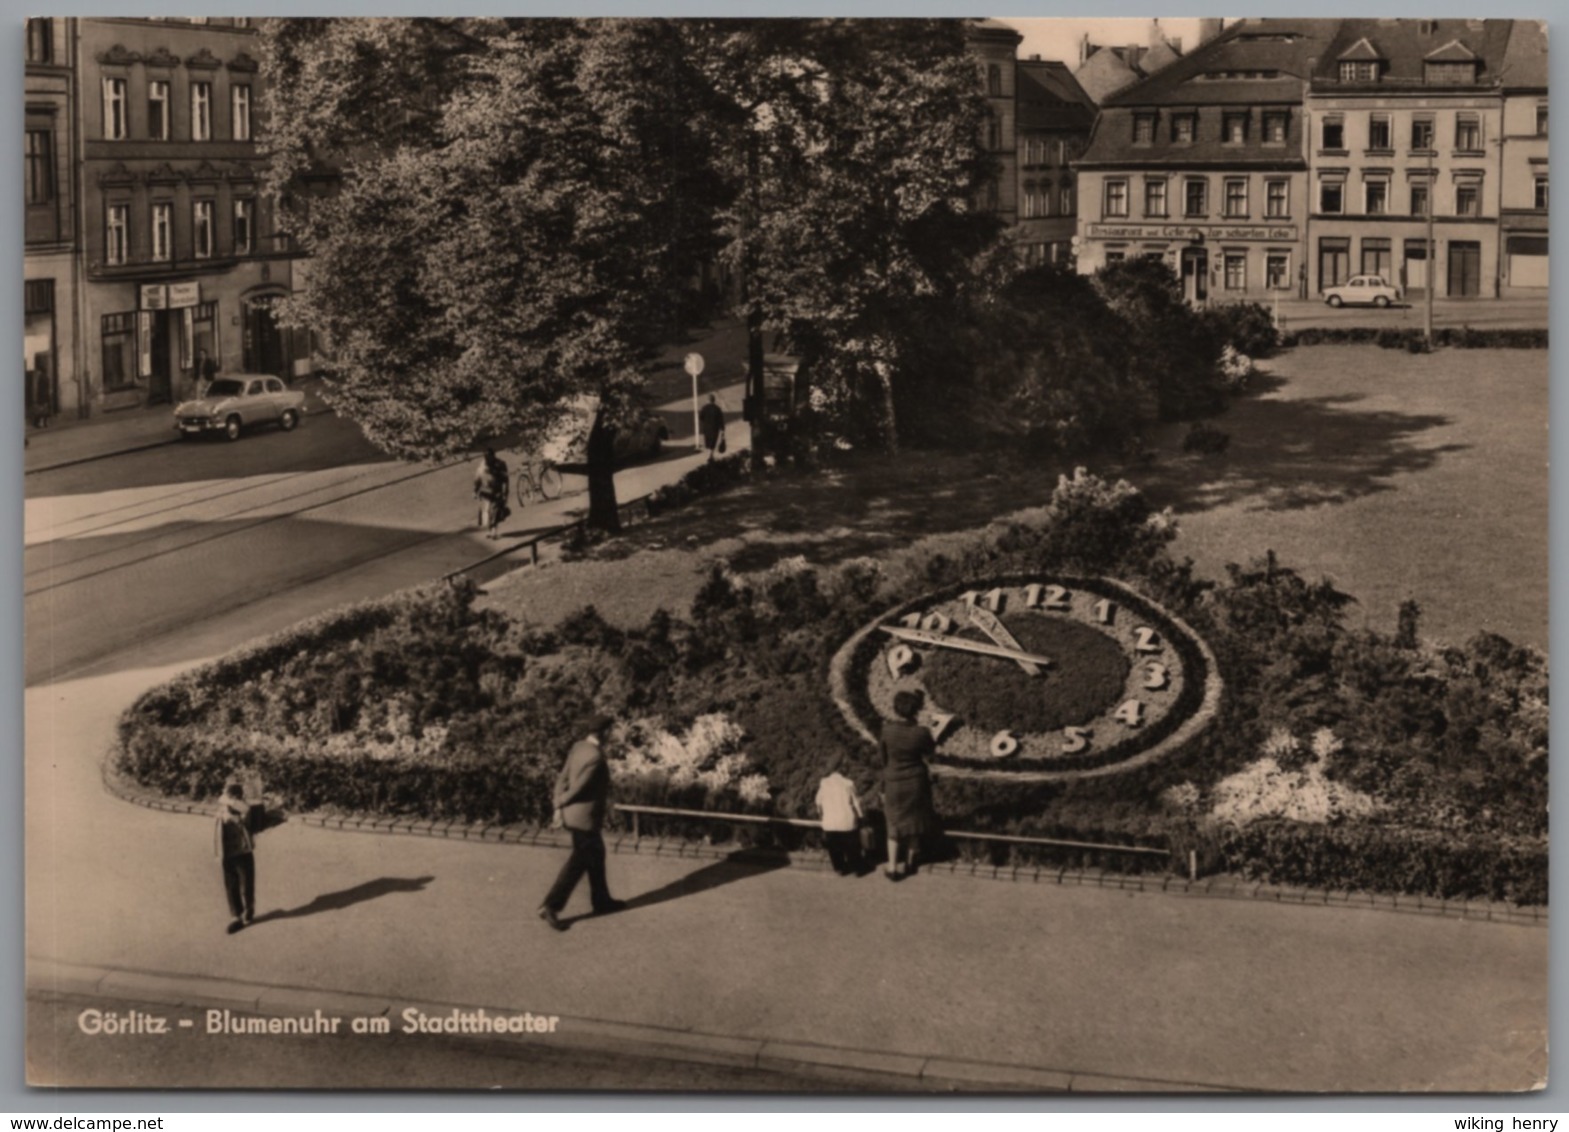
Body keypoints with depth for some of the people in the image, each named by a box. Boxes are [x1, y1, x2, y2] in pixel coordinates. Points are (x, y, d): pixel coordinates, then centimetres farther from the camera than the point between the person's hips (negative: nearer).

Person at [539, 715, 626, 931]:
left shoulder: (579, 746, 2)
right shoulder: (596, 757, -26)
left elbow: (564, 777, 1)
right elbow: (579, 787, -22)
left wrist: (558, 804, -2)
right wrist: (562, 802, -5)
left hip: (573, 813, 9)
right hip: (585, 816, -9)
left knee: (596, 855, 21)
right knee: (579, 862, 2)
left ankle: (602, 900, 33)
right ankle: (551, 906, 6)